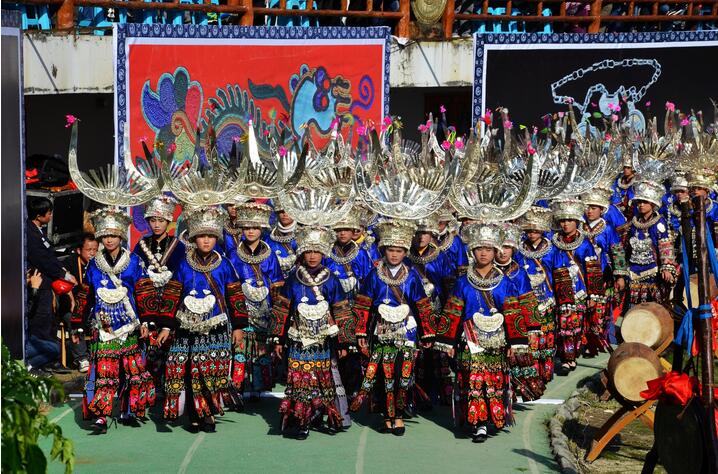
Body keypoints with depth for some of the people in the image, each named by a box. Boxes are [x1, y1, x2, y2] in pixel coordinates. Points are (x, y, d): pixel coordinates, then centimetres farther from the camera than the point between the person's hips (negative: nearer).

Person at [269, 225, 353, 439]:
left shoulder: (331, 280, 2)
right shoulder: (293, 279, 3)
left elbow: (341, 313, 6)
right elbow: (282, 309, 8)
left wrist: (343, 341, 3)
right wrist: (278, 339, 6)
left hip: (323, 343, 0)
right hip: (298, 342, 0)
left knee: (324, 380, 2)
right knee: (299, 380, -4)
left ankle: (316, 415, 15)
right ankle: (301, 420, 1)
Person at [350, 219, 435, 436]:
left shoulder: (411, 276, 3)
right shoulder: (375, 274, 3)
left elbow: (423, 306, 6)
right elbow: (363, 305, 5)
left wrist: (427, 334, 5)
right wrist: (362, 332, 1)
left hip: (405, 333, 0)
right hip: (382, 334, 0)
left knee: (403, 376, -2)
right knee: (386, 376, -2)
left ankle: (398, 416, 9)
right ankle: (389, 417, 6)